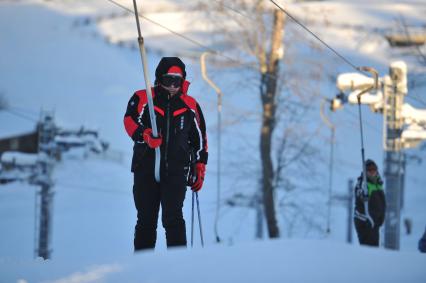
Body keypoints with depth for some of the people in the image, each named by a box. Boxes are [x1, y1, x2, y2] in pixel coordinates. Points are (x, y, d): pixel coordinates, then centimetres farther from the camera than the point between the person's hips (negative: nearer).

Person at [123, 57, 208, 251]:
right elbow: (130, 121, -9)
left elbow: (199, 139, 20)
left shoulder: (190, 106, 14)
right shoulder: (142, 99, 7)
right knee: (146, 221, 5)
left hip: (176, 171, 0)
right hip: (145, 169, 0)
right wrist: (145, 135, -28)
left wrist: (199, 169, 15)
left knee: (173, 218, -12)